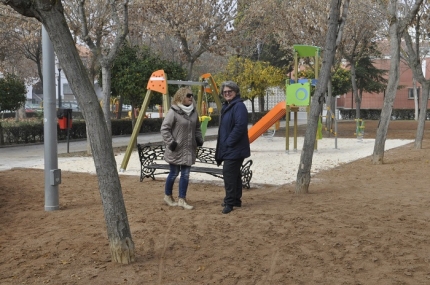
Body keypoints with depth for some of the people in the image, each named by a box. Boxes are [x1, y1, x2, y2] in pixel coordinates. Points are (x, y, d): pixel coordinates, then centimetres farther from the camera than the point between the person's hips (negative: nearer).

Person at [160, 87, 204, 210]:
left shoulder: (193, 111, 7)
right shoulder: (173, 111, -14)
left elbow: (197, 128, 21)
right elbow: (164, 128, -13)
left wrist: (199, 139, 8)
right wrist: (170, 142, -17)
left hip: (189, 149, 6)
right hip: (176, 149, -6)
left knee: (185, 174, 5)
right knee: (174, 173, 6)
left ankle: (182, 199, 13)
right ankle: (168, 196, 27)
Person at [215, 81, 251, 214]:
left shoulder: (239, 106, -15)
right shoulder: (226, 106, 15)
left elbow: (240, 126, -25)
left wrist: (229, 142, -21)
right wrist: (223, 145, 14)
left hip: (234, 148, -10)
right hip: (229, 148, 10)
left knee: (229, 174, -10)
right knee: (234, 174, 15)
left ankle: (229, 202, -5)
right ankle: (236, 200, 23)